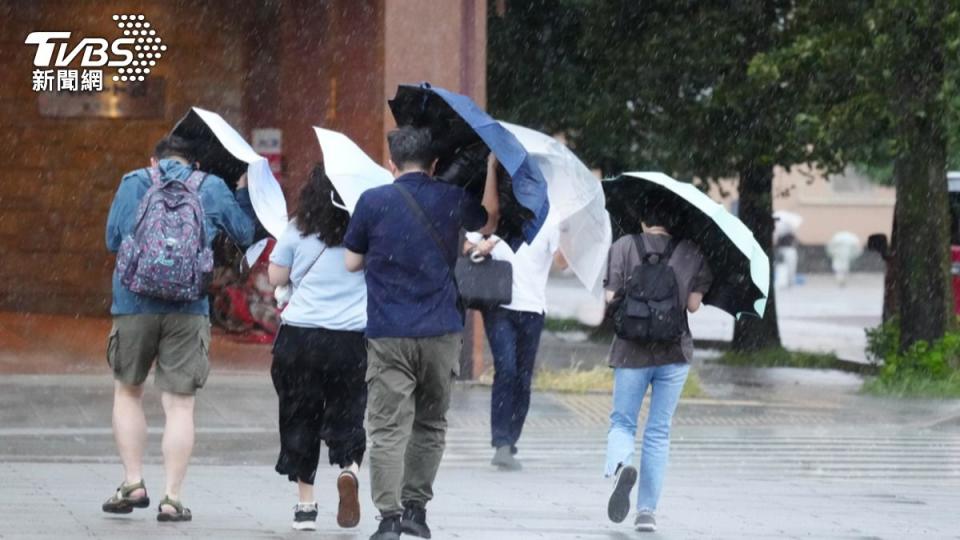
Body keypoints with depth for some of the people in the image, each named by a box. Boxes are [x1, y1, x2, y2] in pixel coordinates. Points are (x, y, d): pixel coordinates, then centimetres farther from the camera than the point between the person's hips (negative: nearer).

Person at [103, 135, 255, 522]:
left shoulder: (132, 183, 8)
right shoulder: (211, 188, 9)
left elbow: (113, 240, 11)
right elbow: (245, 233, 17)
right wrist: (244, 190, 30)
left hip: (134, 302, 0)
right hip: (189, 309, 0)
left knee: (128, 391, 19)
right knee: (179, 403, 2)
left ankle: (133, 483, 10)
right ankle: (172, 498, -2)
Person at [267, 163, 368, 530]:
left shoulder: (298, 230, -1)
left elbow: (276, 277, 5)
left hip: (299, 333, 0)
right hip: (352, 336, 0)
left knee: (300, 418, 9)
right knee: (346, 416, 9)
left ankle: (306, 504, 9)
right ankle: (349, 468, -21)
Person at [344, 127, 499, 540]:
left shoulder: (373, 202, -2)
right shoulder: (451, 200, 3)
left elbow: (352, 262, 6)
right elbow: (489, 222, 26)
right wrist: (491, 167, 33)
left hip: (388, 335, -2)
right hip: (441, 334, 2)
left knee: (388, 428, -3)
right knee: (430, 424, 16)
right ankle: (415, 507, 16)